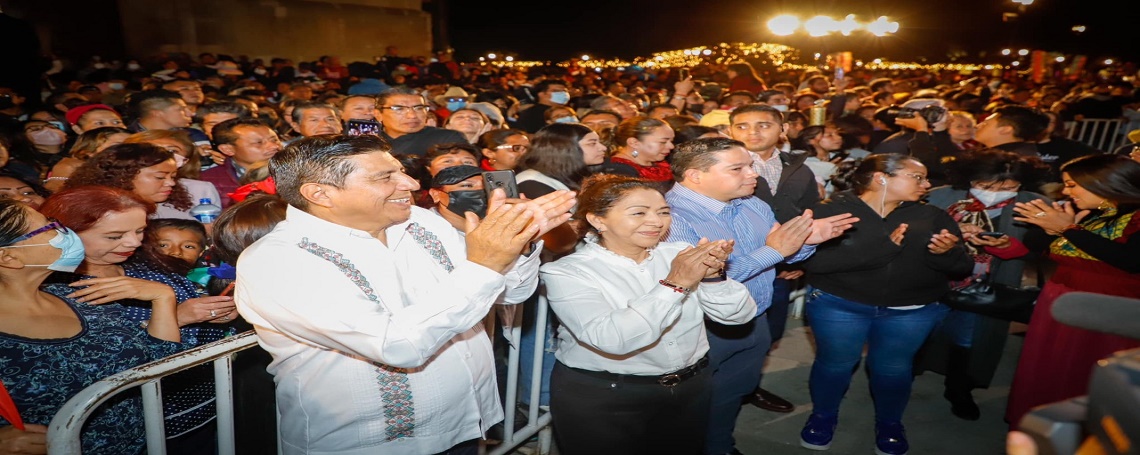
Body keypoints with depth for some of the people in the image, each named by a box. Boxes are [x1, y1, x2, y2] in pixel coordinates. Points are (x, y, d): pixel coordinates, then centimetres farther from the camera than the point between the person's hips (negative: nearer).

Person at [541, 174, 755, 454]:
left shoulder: (679, 253, -4)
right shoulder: (566, 272, -16)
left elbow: (739, 315, -4)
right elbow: (613, 339, -29)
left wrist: (712, 276, -22)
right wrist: (675, 284, -28)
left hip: (691, 388, 5)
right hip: (601, 398, -4)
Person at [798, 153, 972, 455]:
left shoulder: (933, 217, 4)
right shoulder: (829, 211, -11)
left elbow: (962, 269, 4)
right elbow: (812, 260, -25)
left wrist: (947, 253, -21)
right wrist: (882, 246, -29)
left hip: (912, 312, 3)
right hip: (838, 306, -3)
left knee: (894, 368, 12)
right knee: (835, 363, 9)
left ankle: (890, 424, 39)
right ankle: (823, 416, 36)